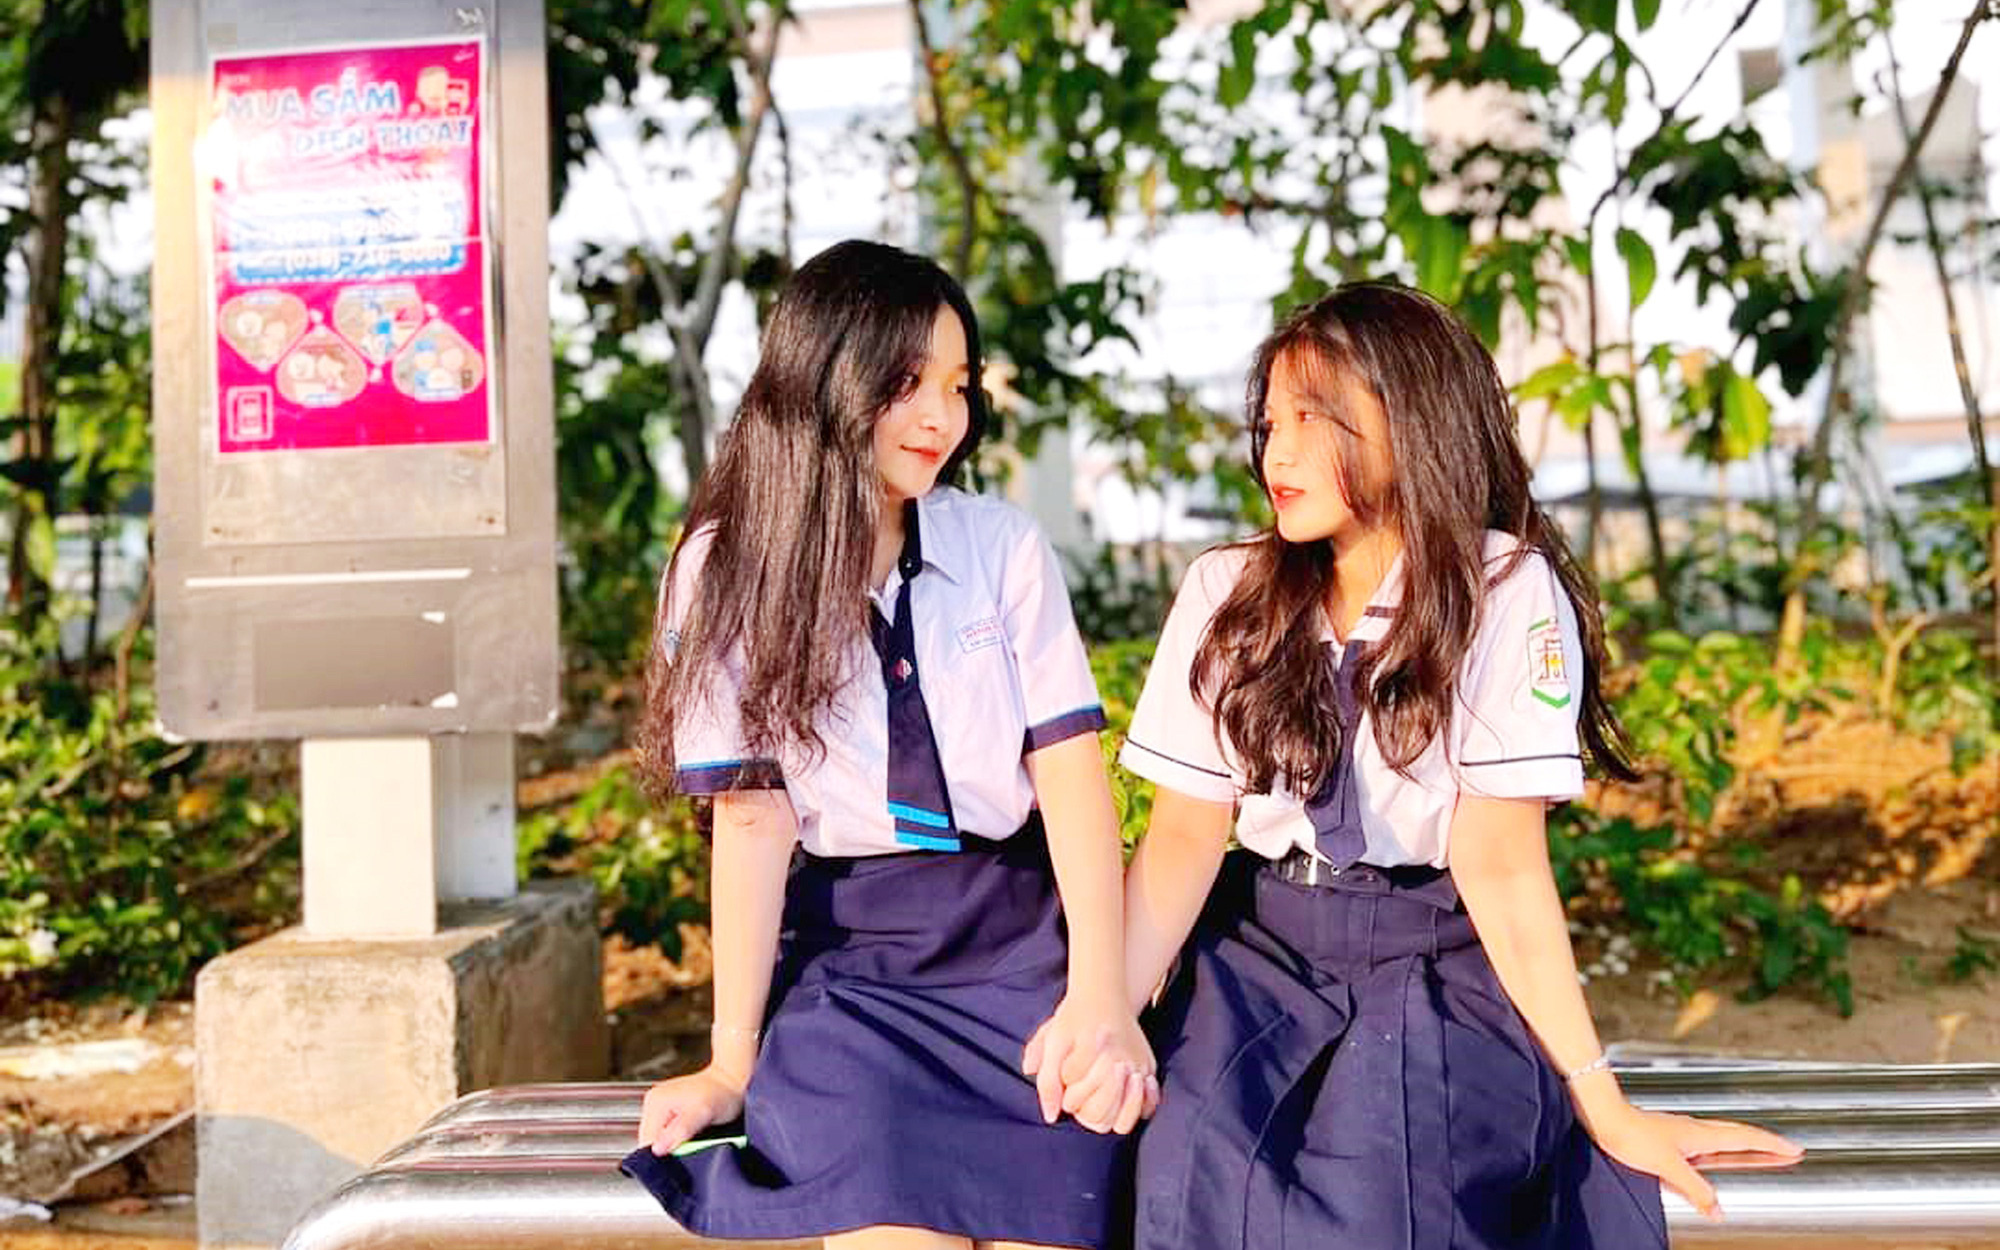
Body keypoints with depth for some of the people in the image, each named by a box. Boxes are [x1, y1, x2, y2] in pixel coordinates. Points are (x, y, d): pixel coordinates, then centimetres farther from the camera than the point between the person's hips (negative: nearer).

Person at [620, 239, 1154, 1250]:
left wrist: (1099, 996, -14)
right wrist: (733, 1057, -8)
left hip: (1021, 934, 1)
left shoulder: (1005, 546, 5)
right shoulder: (729, 569, 0)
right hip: (842, 949, -1)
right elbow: (754, 814, -4)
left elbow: (1070, 768, -3)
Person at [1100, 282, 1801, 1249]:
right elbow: (1183, 837, -3)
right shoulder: (1224, 592, 2)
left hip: (1449, 976, -3)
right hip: (1256, 965, 3)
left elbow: (1501, 862, -13)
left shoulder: (1506, 591, -10)